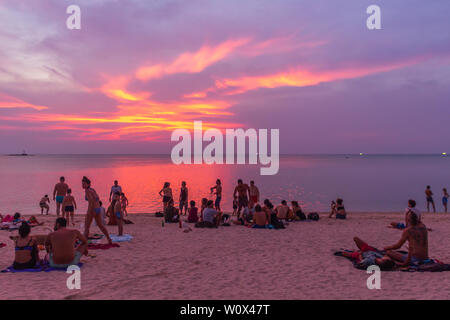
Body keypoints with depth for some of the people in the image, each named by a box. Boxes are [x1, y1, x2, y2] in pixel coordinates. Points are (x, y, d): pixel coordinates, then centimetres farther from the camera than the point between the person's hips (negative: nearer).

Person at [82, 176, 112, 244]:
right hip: (98, 209, 9)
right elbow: (98, 198, 20)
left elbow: (91, 200, -23)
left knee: (86, 227, 0)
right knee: (100, 225, 21)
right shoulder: (92, 190, 14)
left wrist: (89, 212, -22)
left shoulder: (87, 191, -12)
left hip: (92, 210, -8)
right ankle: (109, 239, 26)